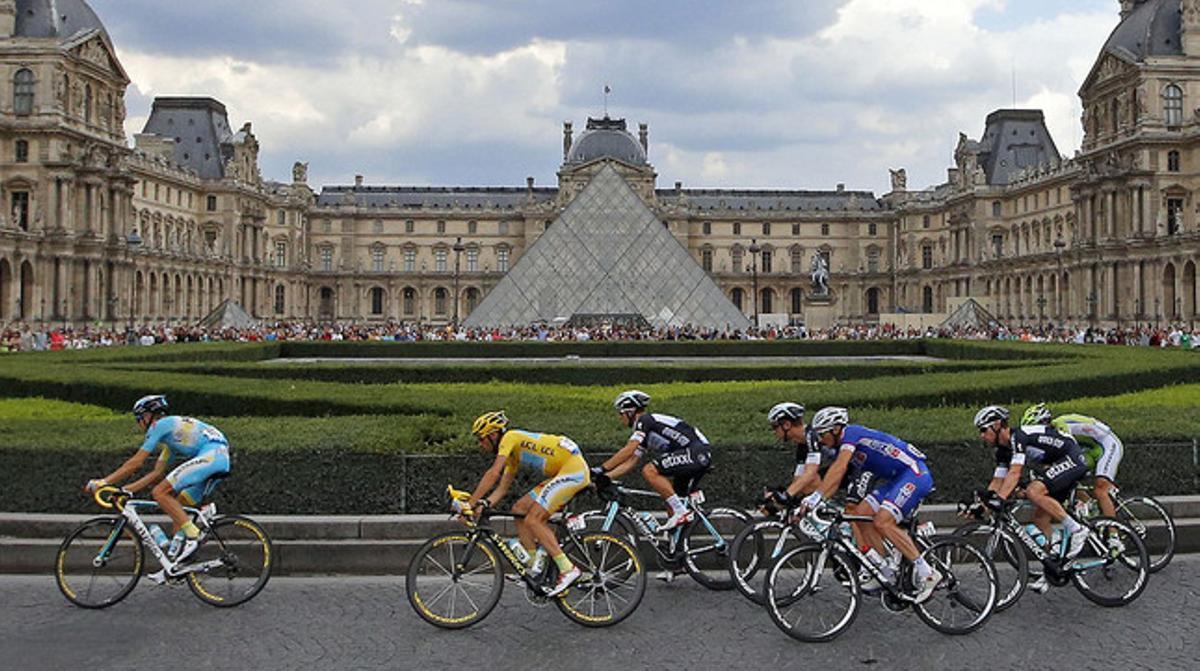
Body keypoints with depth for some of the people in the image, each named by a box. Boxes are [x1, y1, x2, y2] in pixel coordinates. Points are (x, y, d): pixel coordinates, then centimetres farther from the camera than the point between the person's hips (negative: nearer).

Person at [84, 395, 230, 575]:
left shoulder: (160, 425, 4)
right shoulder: (171, 433, 32)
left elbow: (136, 462, 0)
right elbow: (157, 473, 30)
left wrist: (104, 482, 5)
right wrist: (126, 489, 26)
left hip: (210, 455, -10)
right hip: (222, 458, 10)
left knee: (160, 492, -9)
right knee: (178, 507, 15)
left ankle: (192, 535, -12)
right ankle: (174, 562, 12)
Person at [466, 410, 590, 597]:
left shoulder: (510, 437, -8)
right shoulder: (513, 454, 20)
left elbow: (493, 473, -19)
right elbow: (502, 488, 17)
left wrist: (470, 504, -17)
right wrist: (484, 504, -1)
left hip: (574, 468, -10)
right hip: (562, 473, 10)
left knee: (533, 520, -14)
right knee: (519, 510, 8)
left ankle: (568, 569, -15)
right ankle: (536, 567, 10)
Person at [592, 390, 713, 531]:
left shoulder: (645, 420, -6)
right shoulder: (645, 434, 23)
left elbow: (628, 451, -16)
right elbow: (630, 462, 19)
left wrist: (601, 469, -14)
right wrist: (606, 477, 9)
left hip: (697, 452, -10)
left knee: (649, 471, -18)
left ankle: (681, 512, -16)